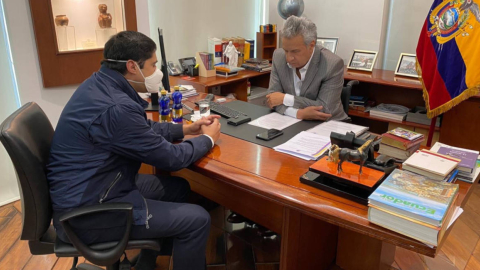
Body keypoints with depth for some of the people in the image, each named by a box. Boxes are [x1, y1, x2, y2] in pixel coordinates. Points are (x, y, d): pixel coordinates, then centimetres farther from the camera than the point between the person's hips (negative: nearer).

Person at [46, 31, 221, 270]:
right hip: (87, 212, -10)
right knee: (197, 220, -10)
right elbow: (170, 158, -18)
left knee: (178, 187, 18)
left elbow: (143, 128, 16)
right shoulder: (116, 108, -29)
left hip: (87, 189, 10)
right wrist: (208, 139, -2)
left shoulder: (101, 84, 1)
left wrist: (185, 129, 12)